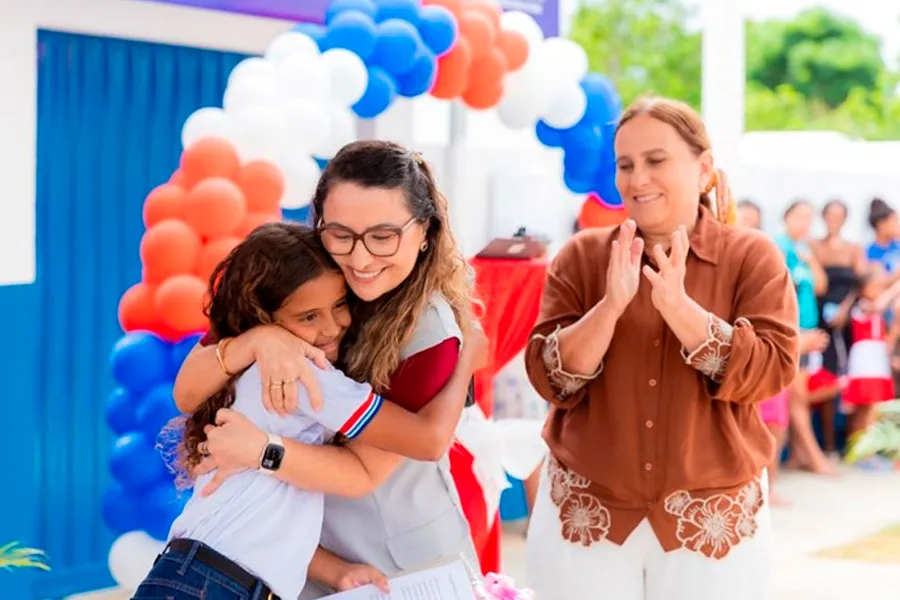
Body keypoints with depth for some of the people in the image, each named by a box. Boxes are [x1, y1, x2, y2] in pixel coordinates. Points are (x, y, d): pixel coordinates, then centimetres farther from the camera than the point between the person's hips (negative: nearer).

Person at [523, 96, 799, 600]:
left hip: (713, 518, -1)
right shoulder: (583, 256, 1)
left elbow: (770, 372, -13)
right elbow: (551, 379, -5)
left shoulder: (753, 257, -2)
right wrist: (611, 306, -21)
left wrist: (677, 304, -23)